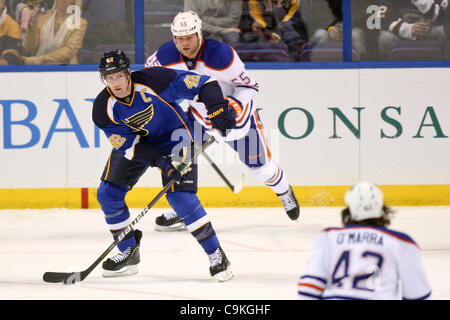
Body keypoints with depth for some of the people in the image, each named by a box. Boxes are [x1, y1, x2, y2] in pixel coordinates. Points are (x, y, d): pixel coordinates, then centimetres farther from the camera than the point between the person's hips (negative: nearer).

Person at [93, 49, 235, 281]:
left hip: (173, 136, -4)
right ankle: (129, 252, 15)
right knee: (108, 195, -3)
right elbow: (127, 145, -19)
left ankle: (217, 255, -9)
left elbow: (203, 84, -25)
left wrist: (217, 109, -39)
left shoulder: (153, 81, -30)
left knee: (181, 197, -19)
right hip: (133, 140, 4)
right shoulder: (104, 109, -20)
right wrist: (159, 161, -31)